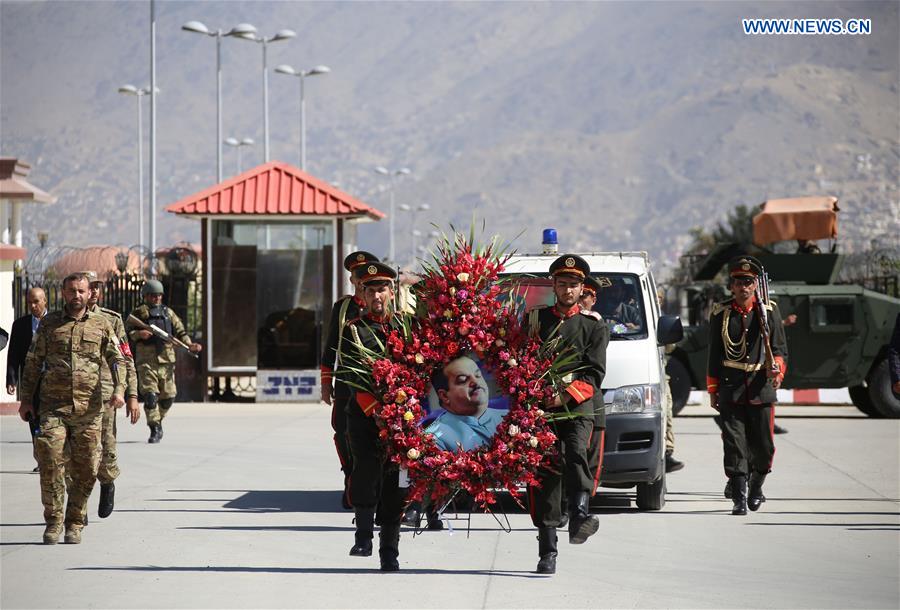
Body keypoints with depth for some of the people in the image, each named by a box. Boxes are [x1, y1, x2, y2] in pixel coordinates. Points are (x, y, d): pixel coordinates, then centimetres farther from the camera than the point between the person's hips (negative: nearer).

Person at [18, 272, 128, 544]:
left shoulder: (101, 324, 8)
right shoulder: (49, 323, 8)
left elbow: (117, 360, 5)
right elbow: (33, 362, 12)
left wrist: (119, 389, -12)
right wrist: (26, 399, 7)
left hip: (89, 409, 0)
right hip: (53, 406, 0)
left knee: (85, 470, 2)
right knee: (50, 463, -11)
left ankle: (75, 524, 14)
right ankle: (53, 521, 0)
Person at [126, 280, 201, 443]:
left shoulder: (168, 313, 14)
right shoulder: (138, 314, 3)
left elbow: (180, 332, 12)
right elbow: (125, 333, 0)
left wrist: (189, 344, -5)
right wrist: (138, 334, -19)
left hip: (166, 361, 4)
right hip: (146, 361, -4)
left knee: (168, 396, 5)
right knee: (150, 395, -12)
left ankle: (158, 422, 29)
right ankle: (155, 430, -7)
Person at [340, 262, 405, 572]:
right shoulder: (353, 330, 3)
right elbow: (353, 377, -7)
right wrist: (376, 410, -20)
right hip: (364, 415, -2)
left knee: (394, 478, 3)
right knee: (367, 464, -22)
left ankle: (389, 552, 10)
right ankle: (363, 535, -9)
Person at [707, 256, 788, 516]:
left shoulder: (769, 311, 6)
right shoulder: (720, 314, 7)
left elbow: (780, 348, 6)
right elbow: (714, 355, 11)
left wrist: (777, 368, -15)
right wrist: (713, 391, 9)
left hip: (761, 386, 0)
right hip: (730, 387, 0)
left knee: (763, 445, 3)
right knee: (734, 443, -7)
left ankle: (756, 486, 29)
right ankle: (739, 497, -7)